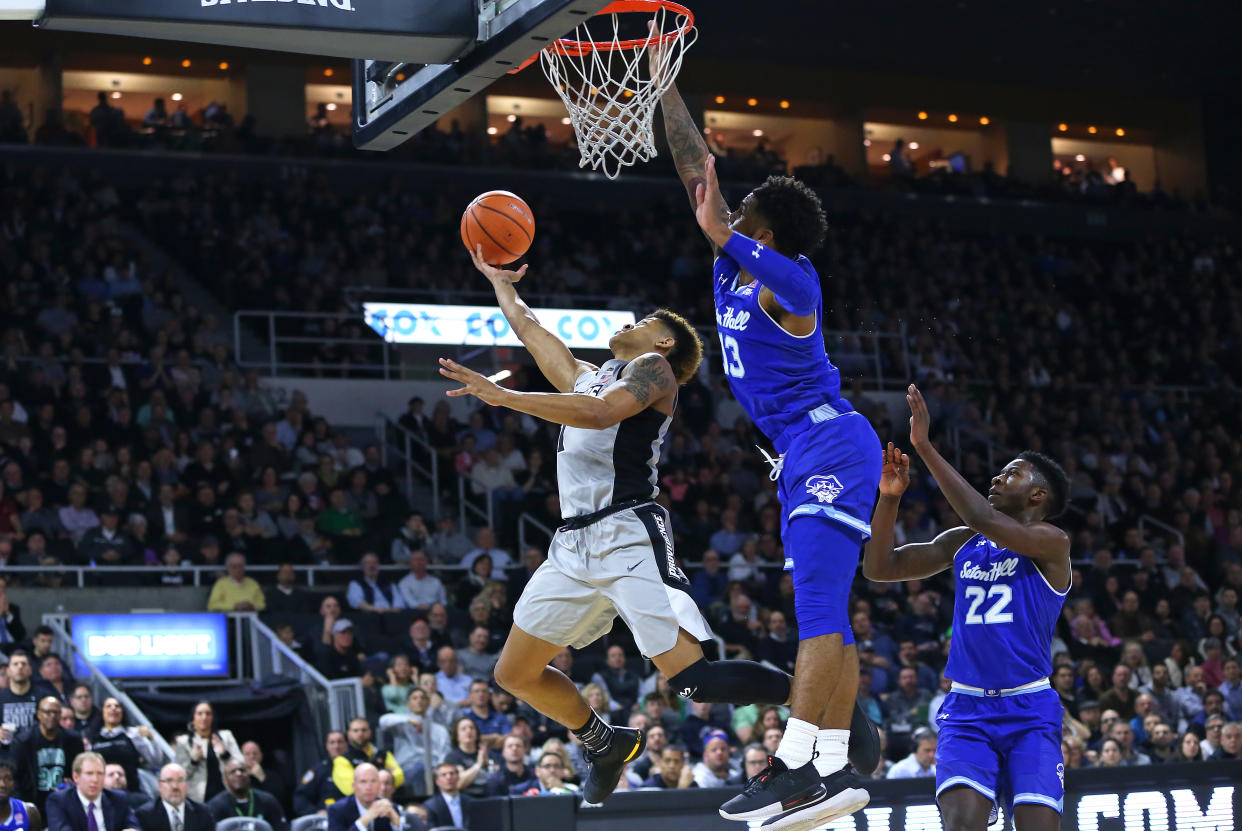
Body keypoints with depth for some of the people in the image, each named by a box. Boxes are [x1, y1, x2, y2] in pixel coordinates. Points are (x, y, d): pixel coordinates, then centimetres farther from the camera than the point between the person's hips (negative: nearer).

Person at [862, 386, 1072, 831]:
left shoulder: (1051, 543, -5)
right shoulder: (962, 544, 13)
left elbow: (983, 518, -22)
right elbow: (880, 568, 9)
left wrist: (925, 446, -22)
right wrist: (890, 496, -5)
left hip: (1029, 711, -3)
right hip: (966, 710, 3)